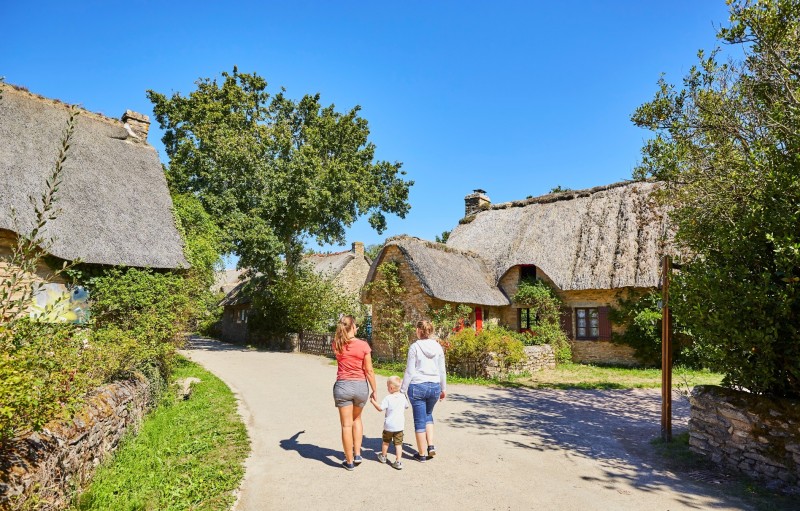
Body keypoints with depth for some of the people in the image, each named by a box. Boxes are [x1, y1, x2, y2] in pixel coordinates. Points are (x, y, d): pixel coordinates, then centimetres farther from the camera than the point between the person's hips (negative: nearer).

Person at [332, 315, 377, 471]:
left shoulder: (337, 345, -5)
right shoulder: (363, 345, -10)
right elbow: (369, 371, -6)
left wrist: (345, 334, 26)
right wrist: (374, 390, 3)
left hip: (343, 386, 0)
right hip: (361, 386, 0)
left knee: (347, 425, 8)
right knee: (357, 419, 25)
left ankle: (349, 461, 17)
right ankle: (357, 454, 21)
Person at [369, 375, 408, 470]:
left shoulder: (388, 398, -16)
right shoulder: (403, 397, -2)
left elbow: (380, 408, -16)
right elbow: (406, 406, 14)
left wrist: (373, 402, -3)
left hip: (389, 425, -2)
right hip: (400, 425, 3)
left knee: (386, 441, 19)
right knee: (398, 443, 4)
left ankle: (383, 456, 37)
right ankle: (398, 462, -2)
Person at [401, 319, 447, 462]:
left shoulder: (415, 347, -9)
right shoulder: (438, 347, 1)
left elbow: (409, 371, -9)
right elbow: (442, 371, 6)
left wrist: (403, 390, -2)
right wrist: (444, 389, 17)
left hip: (417, 387, -4)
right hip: (434, 386, 4)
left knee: (419, 420, 8)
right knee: (428, 415, 25)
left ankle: (422, 453, 17)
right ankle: (431, 446, 15)